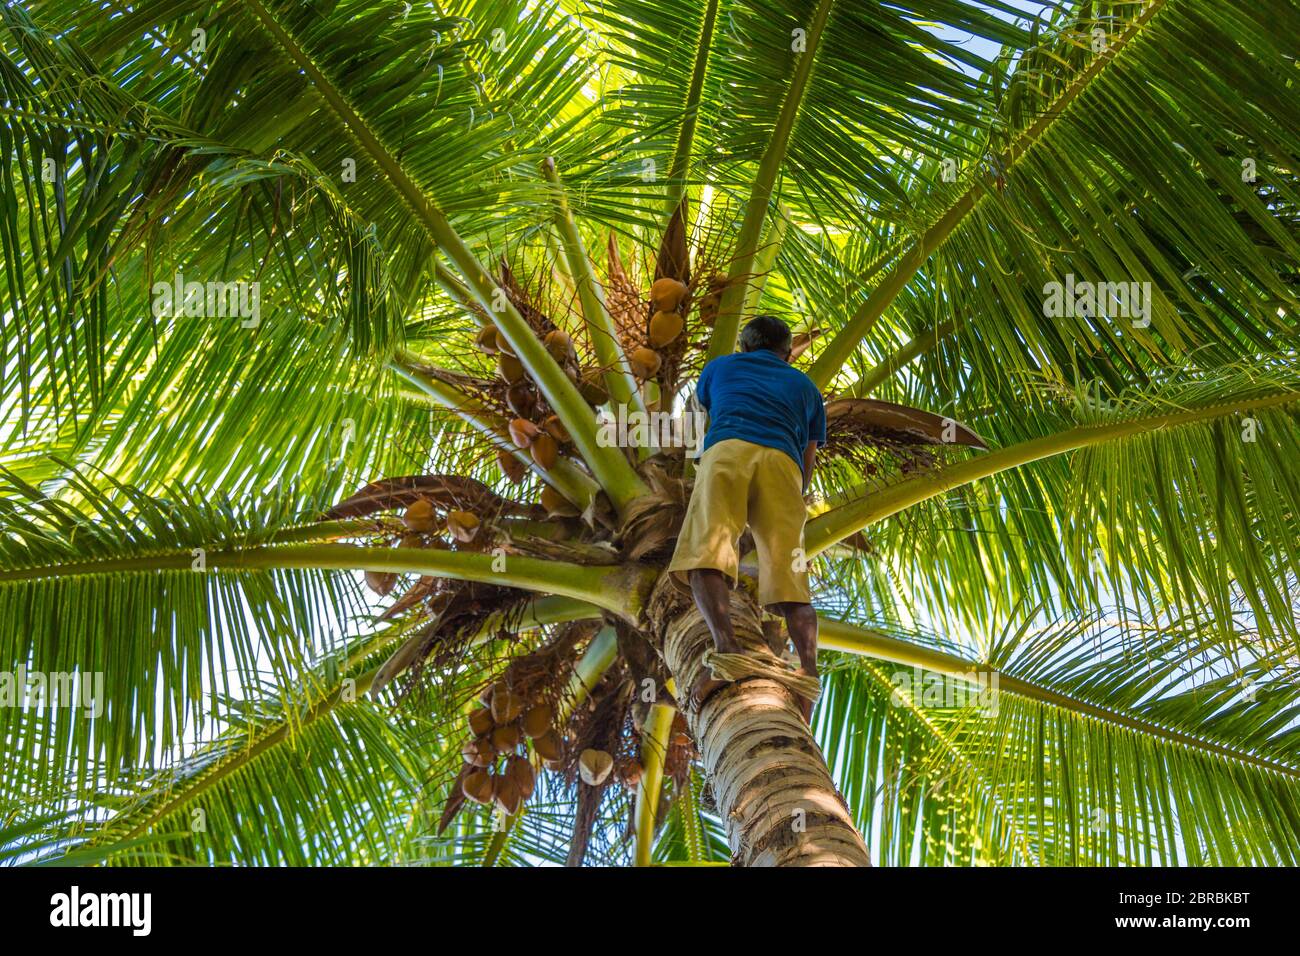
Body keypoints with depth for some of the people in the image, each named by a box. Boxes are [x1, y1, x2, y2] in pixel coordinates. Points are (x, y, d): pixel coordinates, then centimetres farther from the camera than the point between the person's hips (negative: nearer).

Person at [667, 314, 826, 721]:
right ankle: (809, 670, -30)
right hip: (782, 462, 2)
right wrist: (794, 501, 51)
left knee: (706, 552, -18)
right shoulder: (806, 387, 34)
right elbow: (807, 465, 33)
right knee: (789, 575, -8)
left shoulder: (720, 367, 34)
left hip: (727, 450, -2)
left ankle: (726, 646, -44)